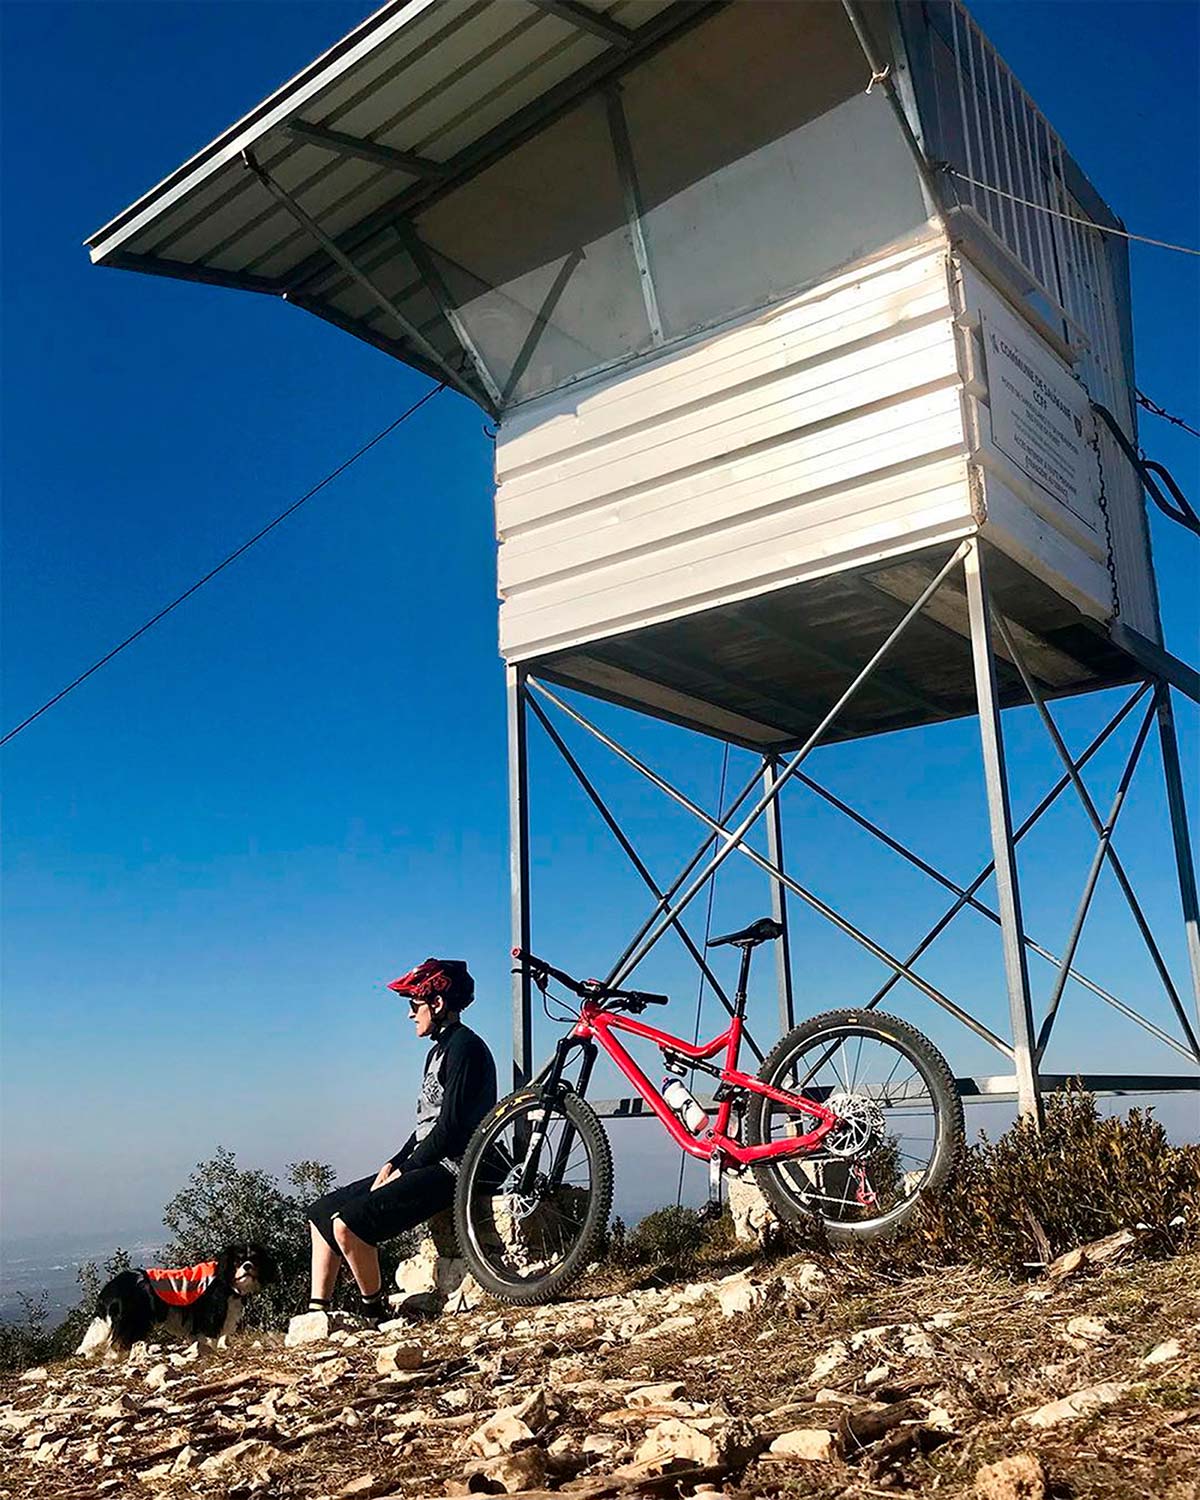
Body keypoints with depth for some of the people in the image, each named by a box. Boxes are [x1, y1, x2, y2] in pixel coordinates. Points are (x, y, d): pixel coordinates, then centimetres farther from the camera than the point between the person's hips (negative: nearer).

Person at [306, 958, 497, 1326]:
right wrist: (393, 1164, 6)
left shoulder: (464, 1046, -12)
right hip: (425, 1165, 10)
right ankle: (317, 1311, 8)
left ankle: (375, 1315, -6)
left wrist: (403, 1171, -13)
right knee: (322, 1211, 6)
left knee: (348, 1222, -23)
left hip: (450, 1170, -10)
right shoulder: (439, 1050, 19)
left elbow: (450, 1126, -19)